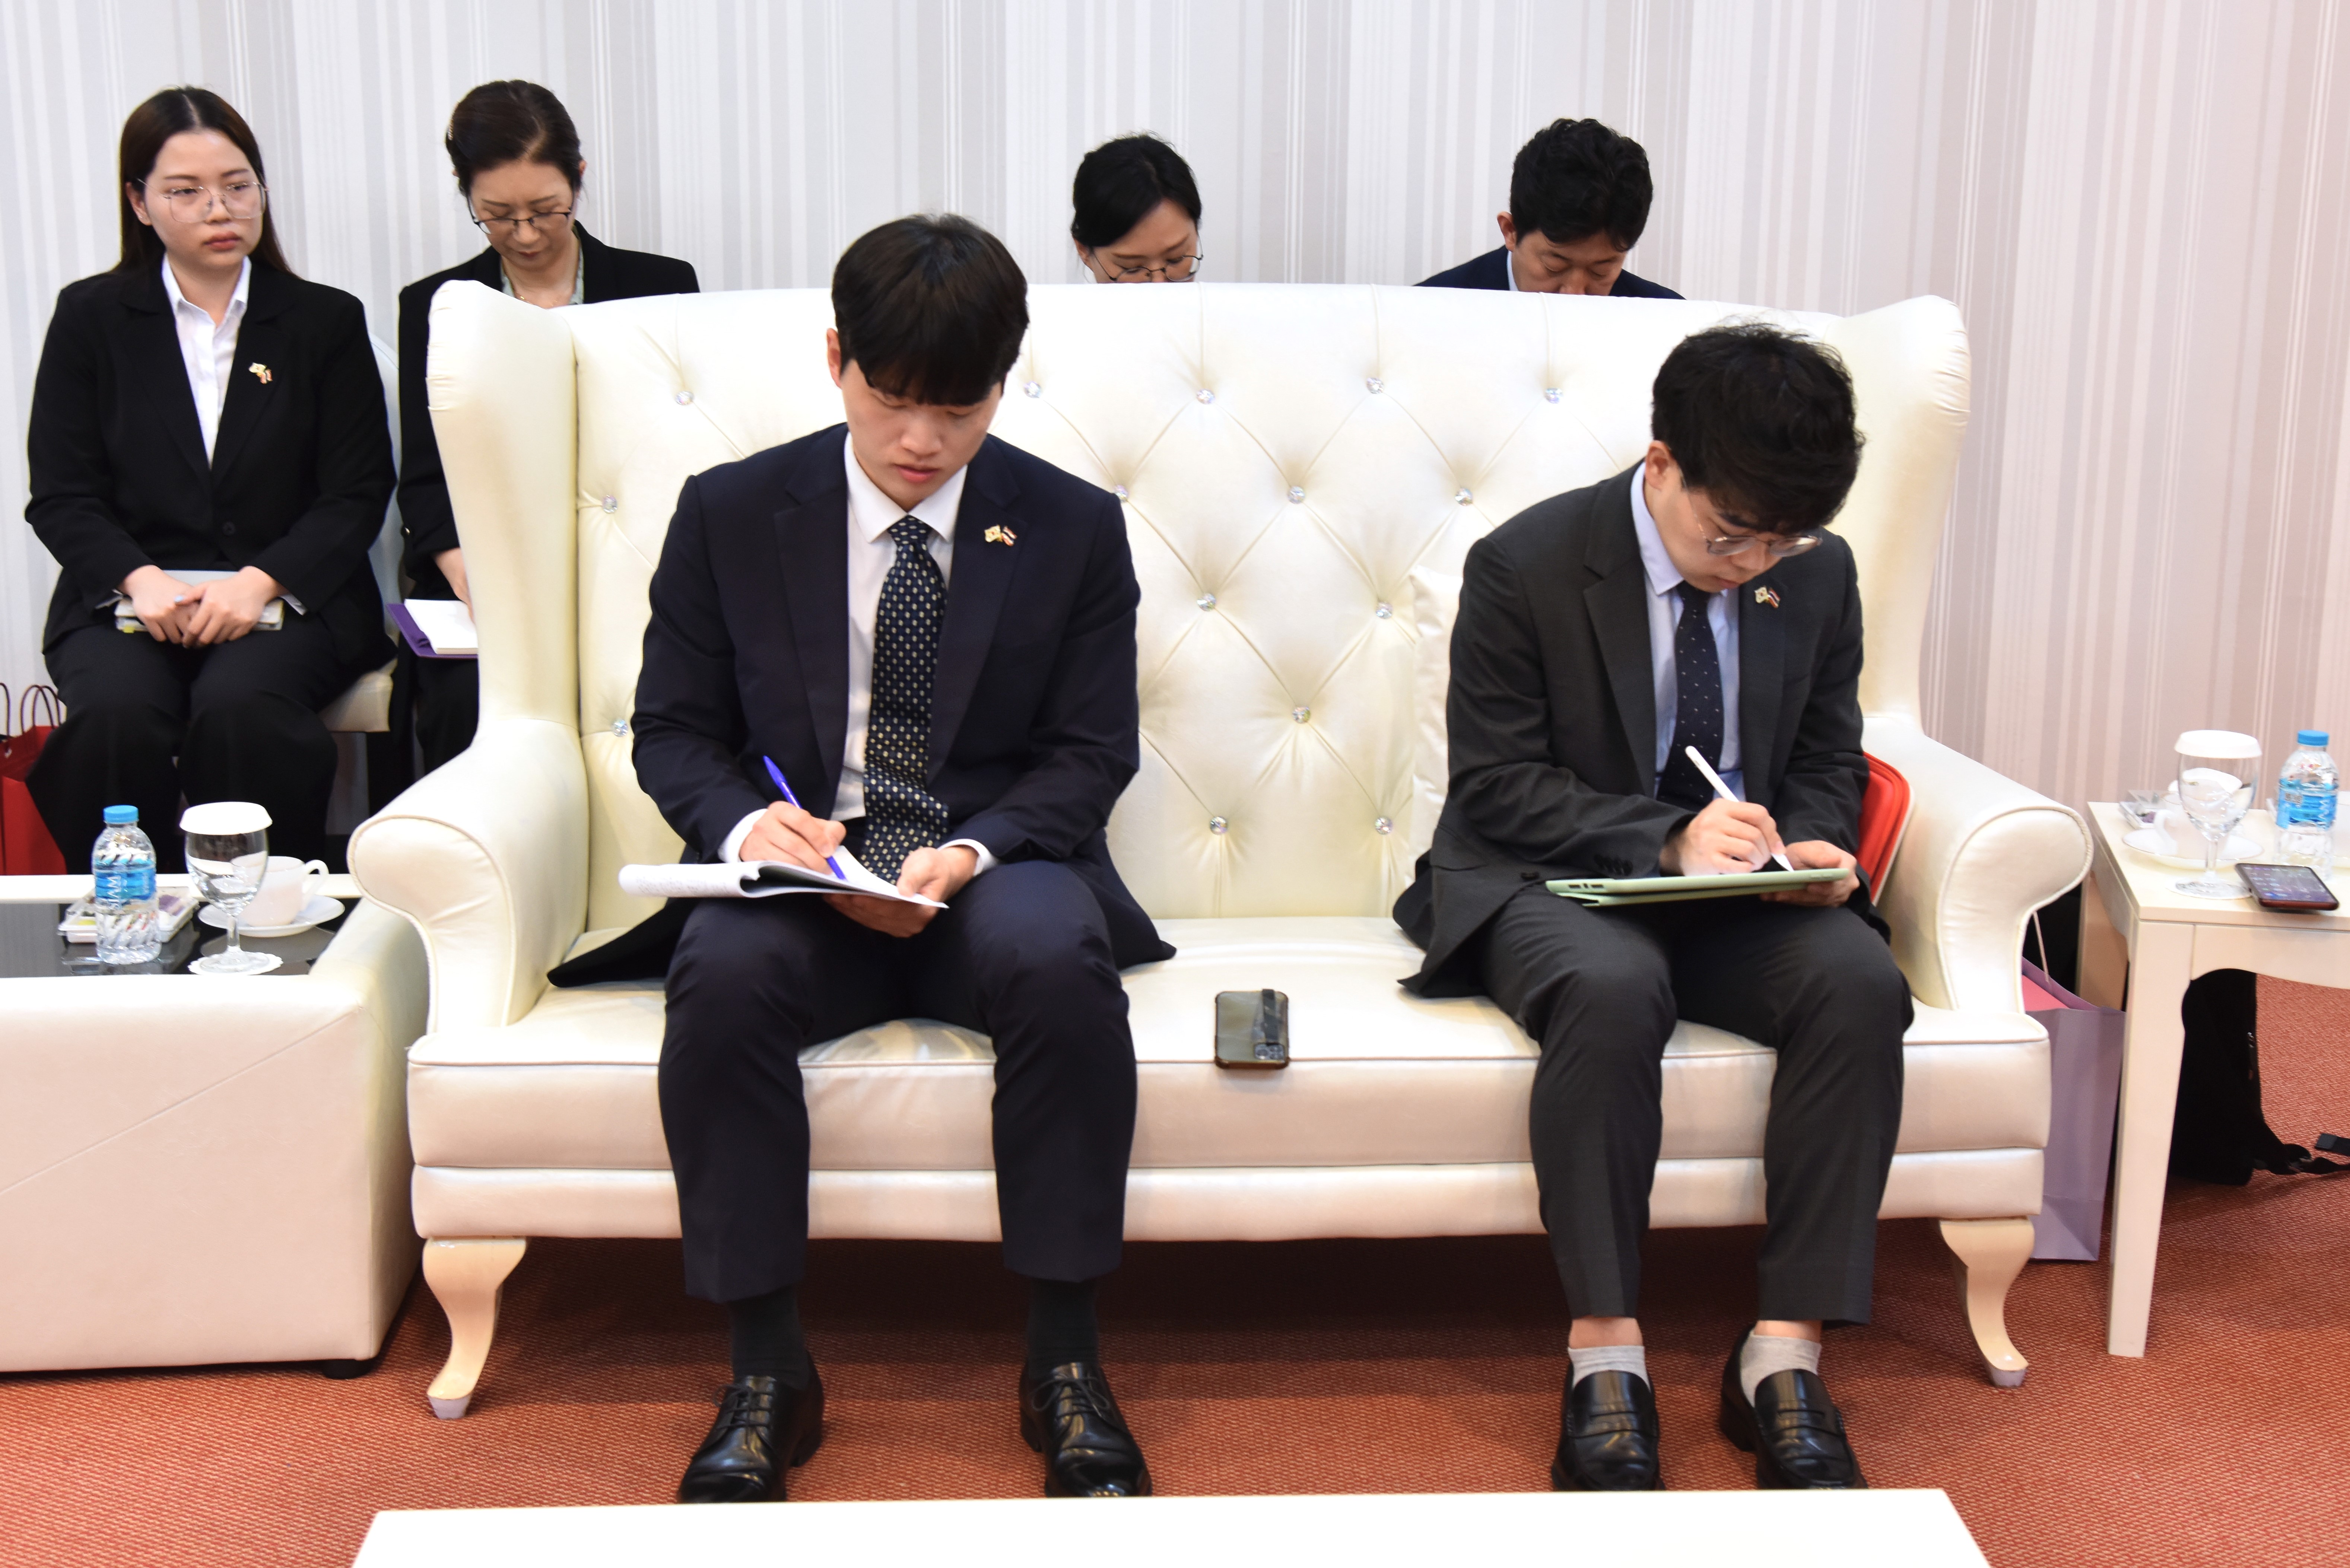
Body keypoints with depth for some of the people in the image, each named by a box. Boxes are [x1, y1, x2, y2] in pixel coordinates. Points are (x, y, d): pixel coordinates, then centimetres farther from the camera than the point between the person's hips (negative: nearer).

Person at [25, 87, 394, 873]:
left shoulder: (326, 322, 10)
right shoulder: (90, 319, 12)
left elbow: (356, 497, 4)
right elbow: (60, 496, 6)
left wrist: (261, 583, -14)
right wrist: (142, 580, -14)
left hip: (287, 597, -1)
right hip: (127, 600, 1)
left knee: (238, 710, -33)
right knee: (119, 715, -31)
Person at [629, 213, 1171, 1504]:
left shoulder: (1073, 526, 5)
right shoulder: (729, 513, 6)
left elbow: (1091, 752, 2)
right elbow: (674, 728, 8)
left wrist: (971, 853, -17)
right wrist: (745, 823, -16)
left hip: (994, 866, 0)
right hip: (800, 872, 1)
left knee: (1061, 963, -35)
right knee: (724, 977, -33)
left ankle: (1065, 1366, -19)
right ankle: (766, 1373, -17)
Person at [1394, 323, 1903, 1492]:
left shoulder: (1817, 574, 4)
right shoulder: (1524, 566, -10)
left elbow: (1829, 761, 13)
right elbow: (1495, 782, -11)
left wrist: (1812, 844, -10)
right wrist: (1665, 842, -24)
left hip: (1738, 893, 4)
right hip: (1548, 883, -4)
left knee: (1860, 983, -28)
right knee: (1613, 990, -38)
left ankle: (1785, 1353, -20)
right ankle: (1604, 1349, -24)